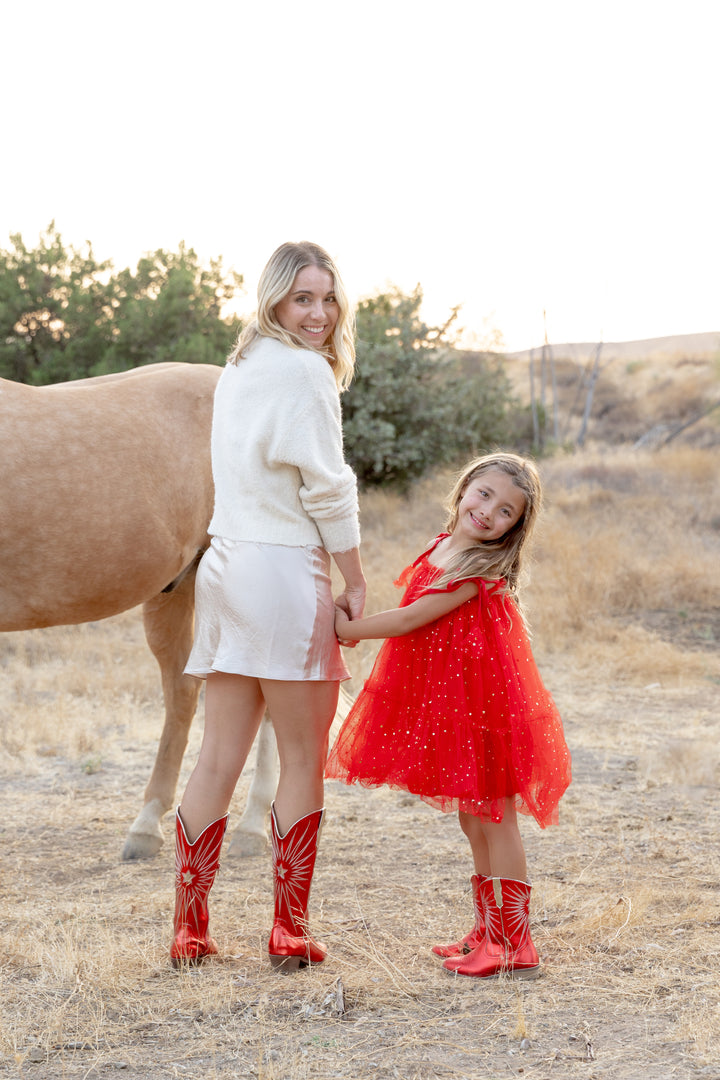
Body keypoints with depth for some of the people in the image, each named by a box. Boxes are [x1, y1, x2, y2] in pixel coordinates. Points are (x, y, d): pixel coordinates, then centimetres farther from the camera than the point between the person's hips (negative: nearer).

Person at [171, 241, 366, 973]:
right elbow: (326, 490, -11)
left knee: (219, 760, 9)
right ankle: (289, 935, 6)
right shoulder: (305, 371, -9)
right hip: (284, 571, -8)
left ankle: (189, 929, 11)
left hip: (226, 567, 8)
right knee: (304, 762, 2)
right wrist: (355, 585, -3)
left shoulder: (239, 369, 18)